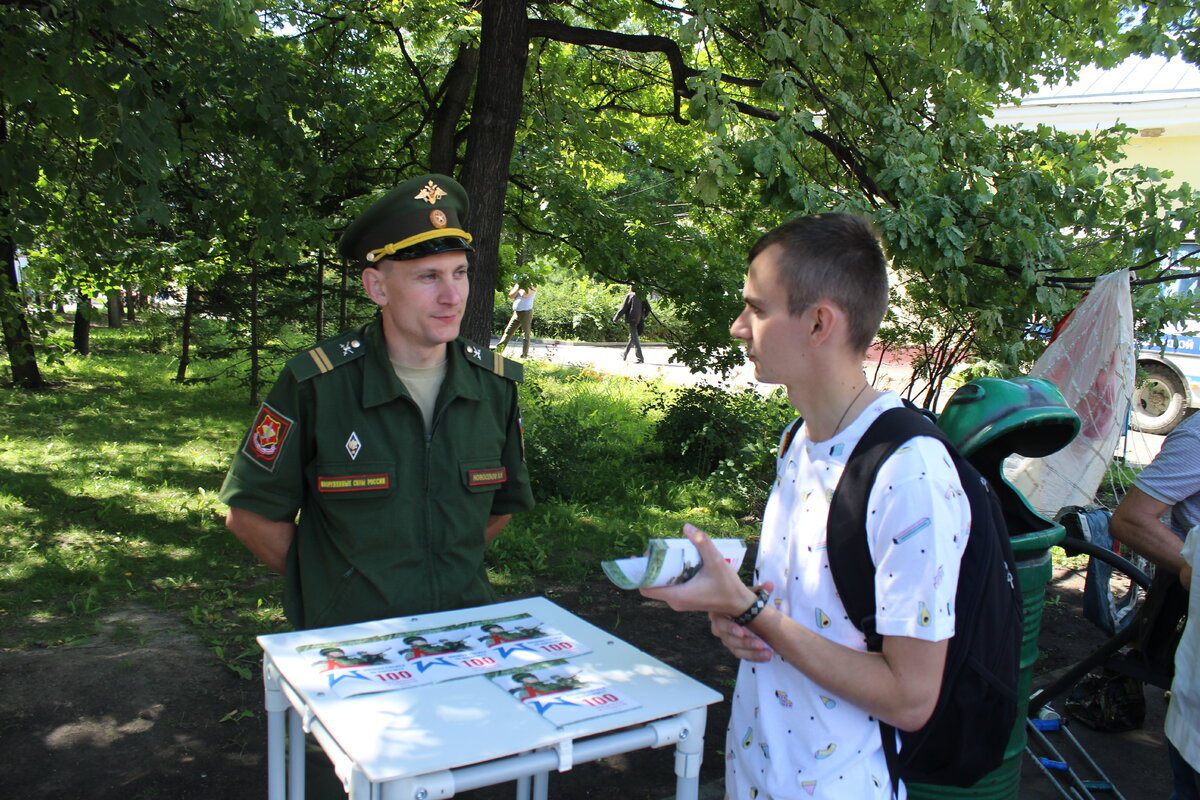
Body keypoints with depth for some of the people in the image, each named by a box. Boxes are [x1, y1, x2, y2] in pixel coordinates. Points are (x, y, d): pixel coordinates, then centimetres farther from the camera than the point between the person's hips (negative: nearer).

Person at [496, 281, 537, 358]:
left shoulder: (532, 287, -2)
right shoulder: (519, 287, 17)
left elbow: (524, 294, -19)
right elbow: (511, 296, 4)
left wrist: (522, 286, -5)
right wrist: (517, 286, 1)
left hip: (526, 313, -6)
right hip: (516, 313, 6)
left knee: (526, 336, -4)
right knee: (507, 332, 2)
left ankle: (524, 356, -2)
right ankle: (498, 349, 1)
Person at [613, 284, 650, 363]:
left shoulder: (629, 296, -7)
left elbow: (622, 309, -7)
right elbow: (648, 309, 10)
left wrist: (615, 318, 3)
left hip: (632, 320, -6)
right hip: (640, 321, 6)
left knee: (635, 339, -6)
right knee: (631, 338, 20)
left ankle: (640, 359, -15)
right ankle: (624, 356, 34)